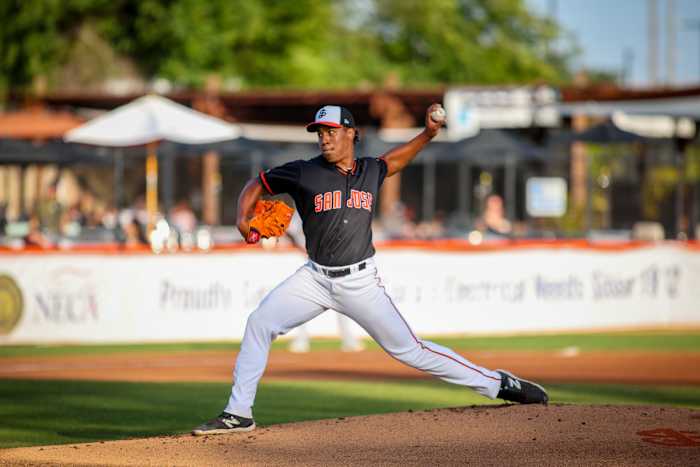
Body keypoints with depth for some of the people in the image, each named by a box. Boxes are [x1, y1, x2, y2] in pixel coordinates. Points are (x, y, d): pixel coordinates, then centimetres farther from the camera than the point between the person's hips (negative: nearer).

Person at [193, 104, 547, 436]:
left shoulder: (371, 171, 3)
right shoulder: (304, 173, -5)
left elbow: (394, 159, 26)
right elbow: (256, 185, 4)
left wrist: (428, 133, 12)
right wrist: (243, 220, -14)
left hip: (360, 282, 0)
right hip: (316, 278, 1)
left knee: (408, 349, 0)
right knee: (259, 323, -14)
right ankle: (238, 414, -6)